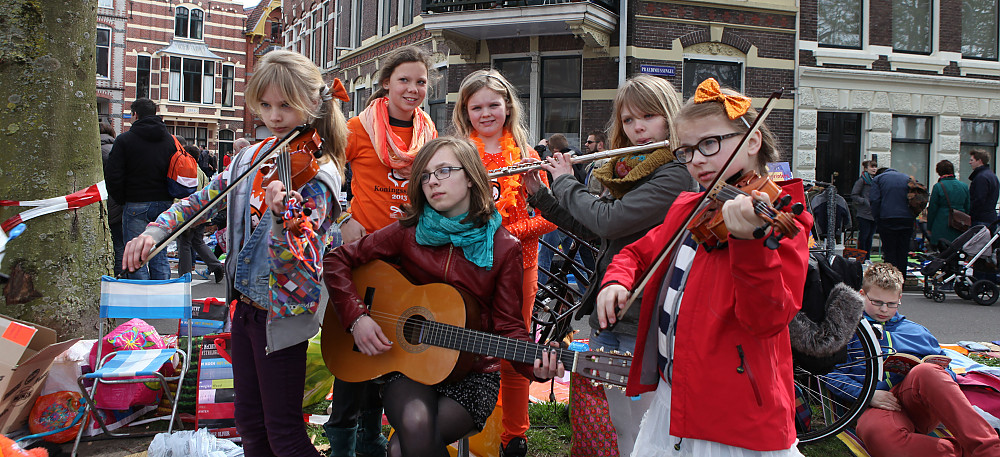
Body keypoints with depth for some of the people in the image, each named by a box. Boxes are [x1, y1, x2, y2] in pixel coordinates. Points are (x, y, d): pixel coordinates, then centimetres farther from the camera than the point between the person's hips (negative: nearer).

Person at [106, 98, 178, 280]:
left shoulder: (124, 139, -5)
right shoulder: (170, 140, 8)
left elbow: (113, 176, -9)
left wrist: (122, 200, 3)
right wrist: (168, 198, 14)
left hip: (136, 205, -5)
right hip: (164, 204, 5)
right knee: (160, 257, 11)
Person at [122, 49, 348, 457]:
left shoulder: (316, 176, -17)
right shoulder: (252, 157, 5)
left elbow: (292, 260, -28)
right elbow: (203, 199, 15)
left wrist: (280, 214, -47)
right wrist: (155, 231, 0)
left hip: (280, 313, -7)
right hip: (243, 303, 7)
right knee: (249, 423, 17)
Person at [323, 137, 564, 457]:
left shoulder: (503, 248, -2)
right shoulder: (408, 232, 1)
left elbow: (508, 326, -2)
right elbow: (337, 260, 4)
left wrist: (534, 365, -22)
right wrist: (357, 318, -9)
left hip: (472, 373, -1)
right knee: (416, 422, -32)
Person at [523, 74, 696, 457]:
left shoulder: (674, 175, -15)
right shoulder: (625, 171, 12)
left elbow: (608, 221, -24)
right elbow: (590, 229, 21)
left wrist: (565, 182, -7)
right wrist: (539, 195, 13)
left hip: (641, 323, -8)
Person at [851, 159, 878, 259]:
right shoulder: (862, 180, -6)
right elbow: (854, 196, -8)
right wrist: (865, 201, -17)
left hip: (874, 214, 6)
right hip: (864, 214, -6)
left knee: (870, 237, 10)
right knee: (863, 237, -4)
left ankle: (867, 258, 17)